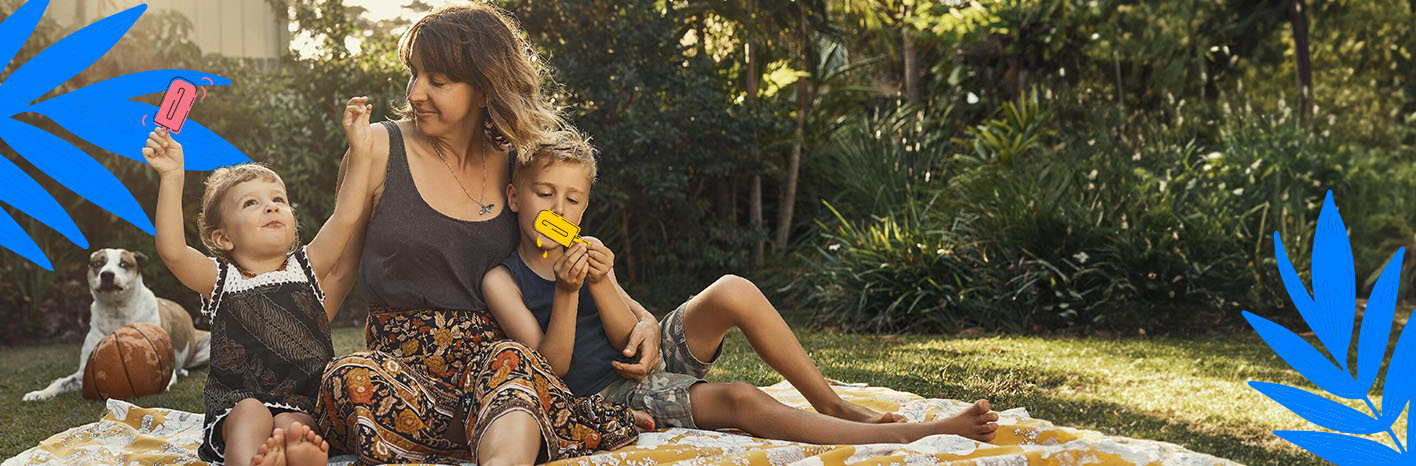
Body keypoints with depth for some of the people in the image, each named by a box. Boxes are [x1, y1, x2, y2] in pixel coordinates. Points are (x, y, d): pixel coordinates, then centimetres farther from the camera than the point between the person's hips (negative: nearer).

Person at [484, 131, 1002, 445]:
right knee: (740, 400, -29)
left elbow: (629, 338, -5)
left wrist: (600, 283, -23)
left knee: (734, 292, -22)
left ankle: (834, 405, -11)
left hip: (655, 354, 6)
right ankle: (908, 434, -33)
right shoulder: (502, 280, -9)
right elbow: (554, 365, -17)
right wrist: (567, 292, -30)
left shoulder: (585, 253, 5)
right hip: (609, 397, -6)